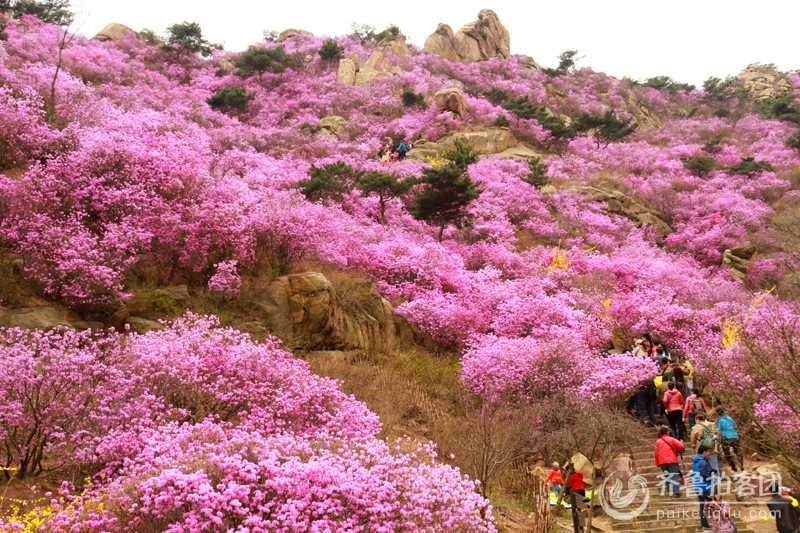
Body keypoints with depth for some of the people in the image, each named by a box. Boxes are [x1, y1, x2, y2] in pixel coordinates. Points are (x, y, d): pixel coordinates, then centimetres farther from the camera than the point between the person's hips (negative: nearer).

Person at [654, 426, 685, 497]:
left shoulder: (658, 442, 10)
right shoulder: (671, 439, 1)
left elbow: (656, 453, 10)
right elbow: (681, 446, -11)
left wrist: (657, 464, 16)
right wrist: (679, 451, 11)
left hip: (662, 462, 3)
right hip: (672, 460, -3)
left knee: (667, 477, 15)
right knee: (674, 476, -4)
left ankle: (670, 491, 9)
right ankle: (676, 491, -18)